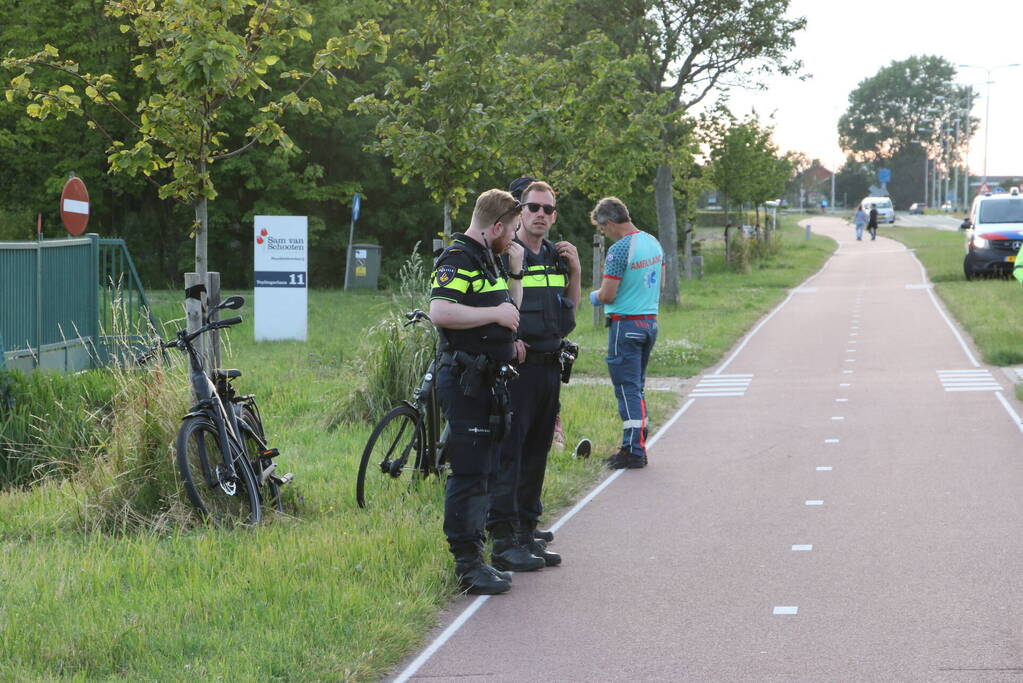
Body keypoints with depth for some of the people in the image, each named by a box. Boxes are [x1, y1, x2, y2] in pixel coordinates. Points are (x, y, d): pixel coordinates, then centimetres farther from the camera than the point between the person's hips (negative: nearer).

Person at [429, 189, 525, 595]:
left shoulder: (489, 261, 19)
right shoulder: (457, 259, -13)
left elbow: (509, 313, 24)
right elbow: (440, 312, -27)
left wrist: (515, 272, 13)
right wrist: (495, 313, -20)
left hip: (488, 381, 10)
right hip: (465, 382, -10)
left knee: (480, 473, 13)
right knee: (468, 474, -9)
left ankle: (474, 557, 19)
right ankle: (467, 565, -6)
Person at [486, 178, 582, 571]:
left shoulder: (556, 256, 15)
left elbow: (568, 313, 19)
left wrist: (575, 273, 7)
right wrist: (509, 338, -20)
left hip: (549, 366, 8)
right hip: (517, 364, -8)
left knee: (536, 453, 12)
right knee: (507, 453, -8)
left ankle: (526, 533, 20)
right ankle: (504, 542, -7)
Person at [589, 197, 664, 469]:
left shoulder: (619, 250, -18)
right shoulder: (653, 242, 8)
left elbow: (607, 295, -18)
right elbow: (660, 283, 18)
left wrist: (594, 296, 3)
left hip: (625, 324, -8)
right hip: (650, 321, 8)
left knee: (627, 388, -3)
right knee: (637, 387, 15)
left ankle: (633, 451, -3)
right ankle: (639, 446, 18)